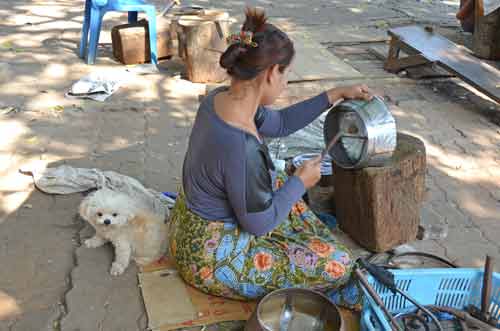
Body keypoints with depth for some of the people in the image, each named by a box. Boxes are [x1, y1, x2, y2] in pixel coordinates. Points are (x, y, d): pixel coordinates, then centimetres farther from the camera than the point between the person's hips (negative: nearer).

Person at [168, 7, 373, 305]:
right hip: (214, 256, -9)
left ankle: (317, 238, 31)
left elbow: (280, 123, 9)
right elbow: (260, 223, -21)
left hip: (192, 226, 9)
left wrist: (336, 95, 9)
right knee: (338, 265, -6)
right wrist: (301, 182, -7)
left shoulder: (220, 98, -8)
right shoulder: (241, 147, -36)